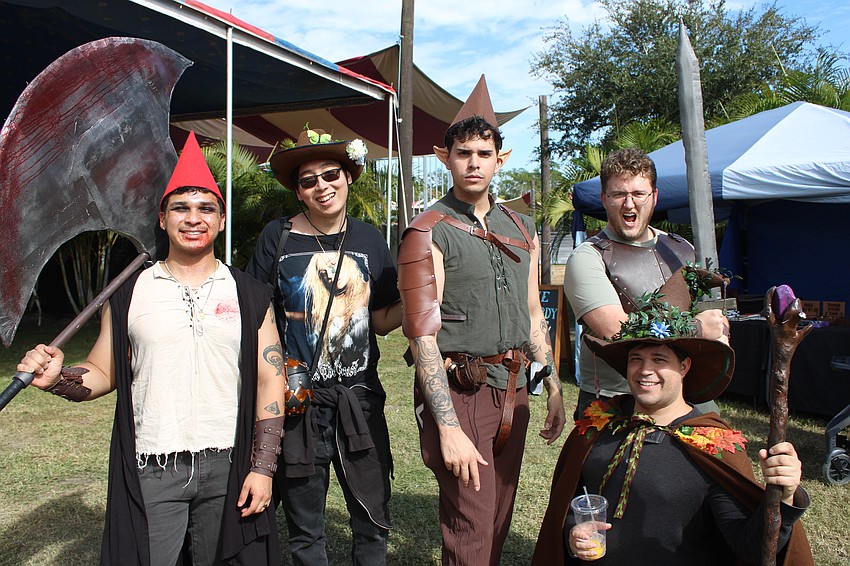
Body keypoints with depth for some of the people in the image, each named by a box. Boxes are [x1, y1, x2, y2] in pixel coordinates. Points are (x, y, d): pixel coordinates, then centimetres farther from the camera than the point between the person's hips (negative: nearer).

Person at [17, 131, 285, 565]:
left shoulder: (249, 296, 2)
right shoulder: (129, 294, 5)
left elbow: (270, 382, 0)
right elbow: (104, 373, 9)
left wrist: (262, 468, -5)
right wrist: (58, 378, -13)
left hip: (227, 467, 0)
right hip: (151, 469, 0)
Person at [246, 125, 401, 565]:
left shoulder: (369, 240, 4)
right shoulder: (277, 238, -4)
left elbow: (383, 320, 6)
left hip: (360, 399, 2)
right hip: (298, 400, -2)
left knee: (374, 522, 11)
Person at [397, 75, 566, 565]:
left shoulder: (522, 230, 11)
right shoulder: (429, 232, -9)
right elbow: (423, 334, -15)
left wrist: (554, 388, 14)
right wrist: (448, 428, -20)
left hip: (513, 389, 6)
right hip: (460, 392, -6)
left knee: (499, 522, 17)